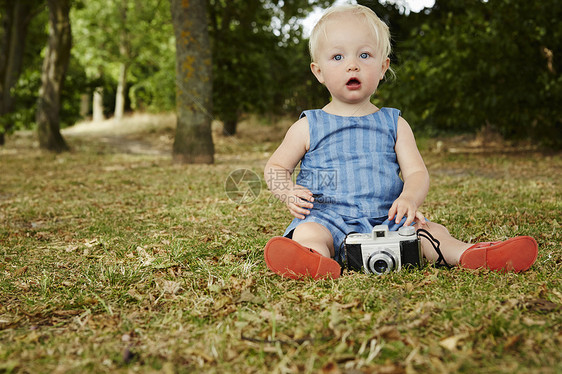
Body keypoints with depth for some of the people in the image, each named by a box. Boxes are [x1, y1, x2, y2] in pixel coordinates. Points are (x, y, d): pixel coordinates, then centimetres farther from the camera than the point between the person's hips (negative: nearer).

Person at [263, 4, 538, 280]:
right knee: (307, 233, -33)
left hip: (386, 219, 4)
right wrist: (288, 193, -10)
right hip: (328, 218, -3)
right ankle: (316, 264, -61)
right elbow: (275, 167, 13)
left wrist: (409, 198, -19)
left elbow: (417, 172, 4)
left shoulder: (394, 124, 12)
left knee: (429, 229, -17)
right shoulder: (309, 126, 6)